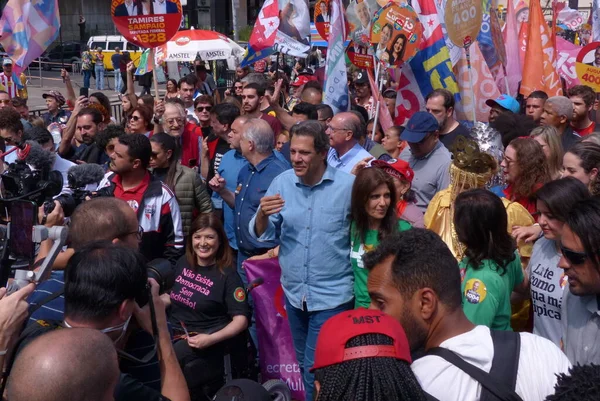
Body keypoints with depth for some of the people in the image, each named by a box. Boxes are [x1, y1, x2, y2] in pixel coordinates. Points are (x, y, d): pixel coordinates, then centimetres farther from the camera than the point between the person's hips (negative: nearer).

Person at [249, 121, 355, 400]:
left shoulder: (348, 185, -15)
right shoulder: (282, 182, -4)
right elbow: (263, 235, -3)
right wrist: (263, 214, -21)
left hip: (332, 295, -5)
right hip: (294, 292, 5)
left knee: (316, 371, -2)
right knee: (304, 365, 22)